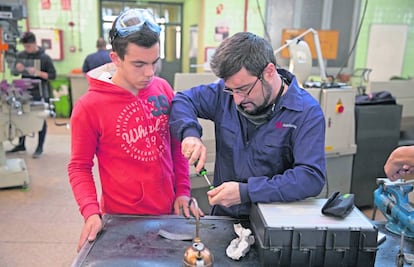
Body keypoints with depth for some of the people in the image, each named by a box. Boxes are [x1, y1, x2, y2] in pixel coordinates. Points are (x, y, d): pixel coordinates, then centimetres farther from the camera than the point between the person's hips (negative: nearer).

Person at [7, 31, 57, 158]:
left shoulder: (44, 57, -8)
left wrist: (38, 73, -22)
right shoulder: (20, 55, 5)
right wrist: (17, 69, -10)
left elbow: (52, 75, -8)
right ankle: (21, 144, 26)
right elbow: (14, 73, 13)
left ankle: (40, 147, 13)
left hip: (40, 94, -4)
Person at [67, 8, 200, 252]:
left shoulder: (163, 89, -4)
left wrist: (183, 191, 1)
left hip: (169, 211, 4)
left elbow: (176, 144, 6)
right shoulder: (89, 106, -16)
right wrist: (91, 212, -19)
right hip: (122, 219, -4)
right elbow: (79, 167, -7)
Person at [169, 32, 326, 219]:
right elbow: (182, 100, 8)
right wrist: (190, 133, -13)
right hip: (223, 217, 2)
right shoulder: (225, 93, -1)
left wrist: (246, 192, -26)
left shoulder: (307, 113, -14)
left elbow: (312, 177, -22)